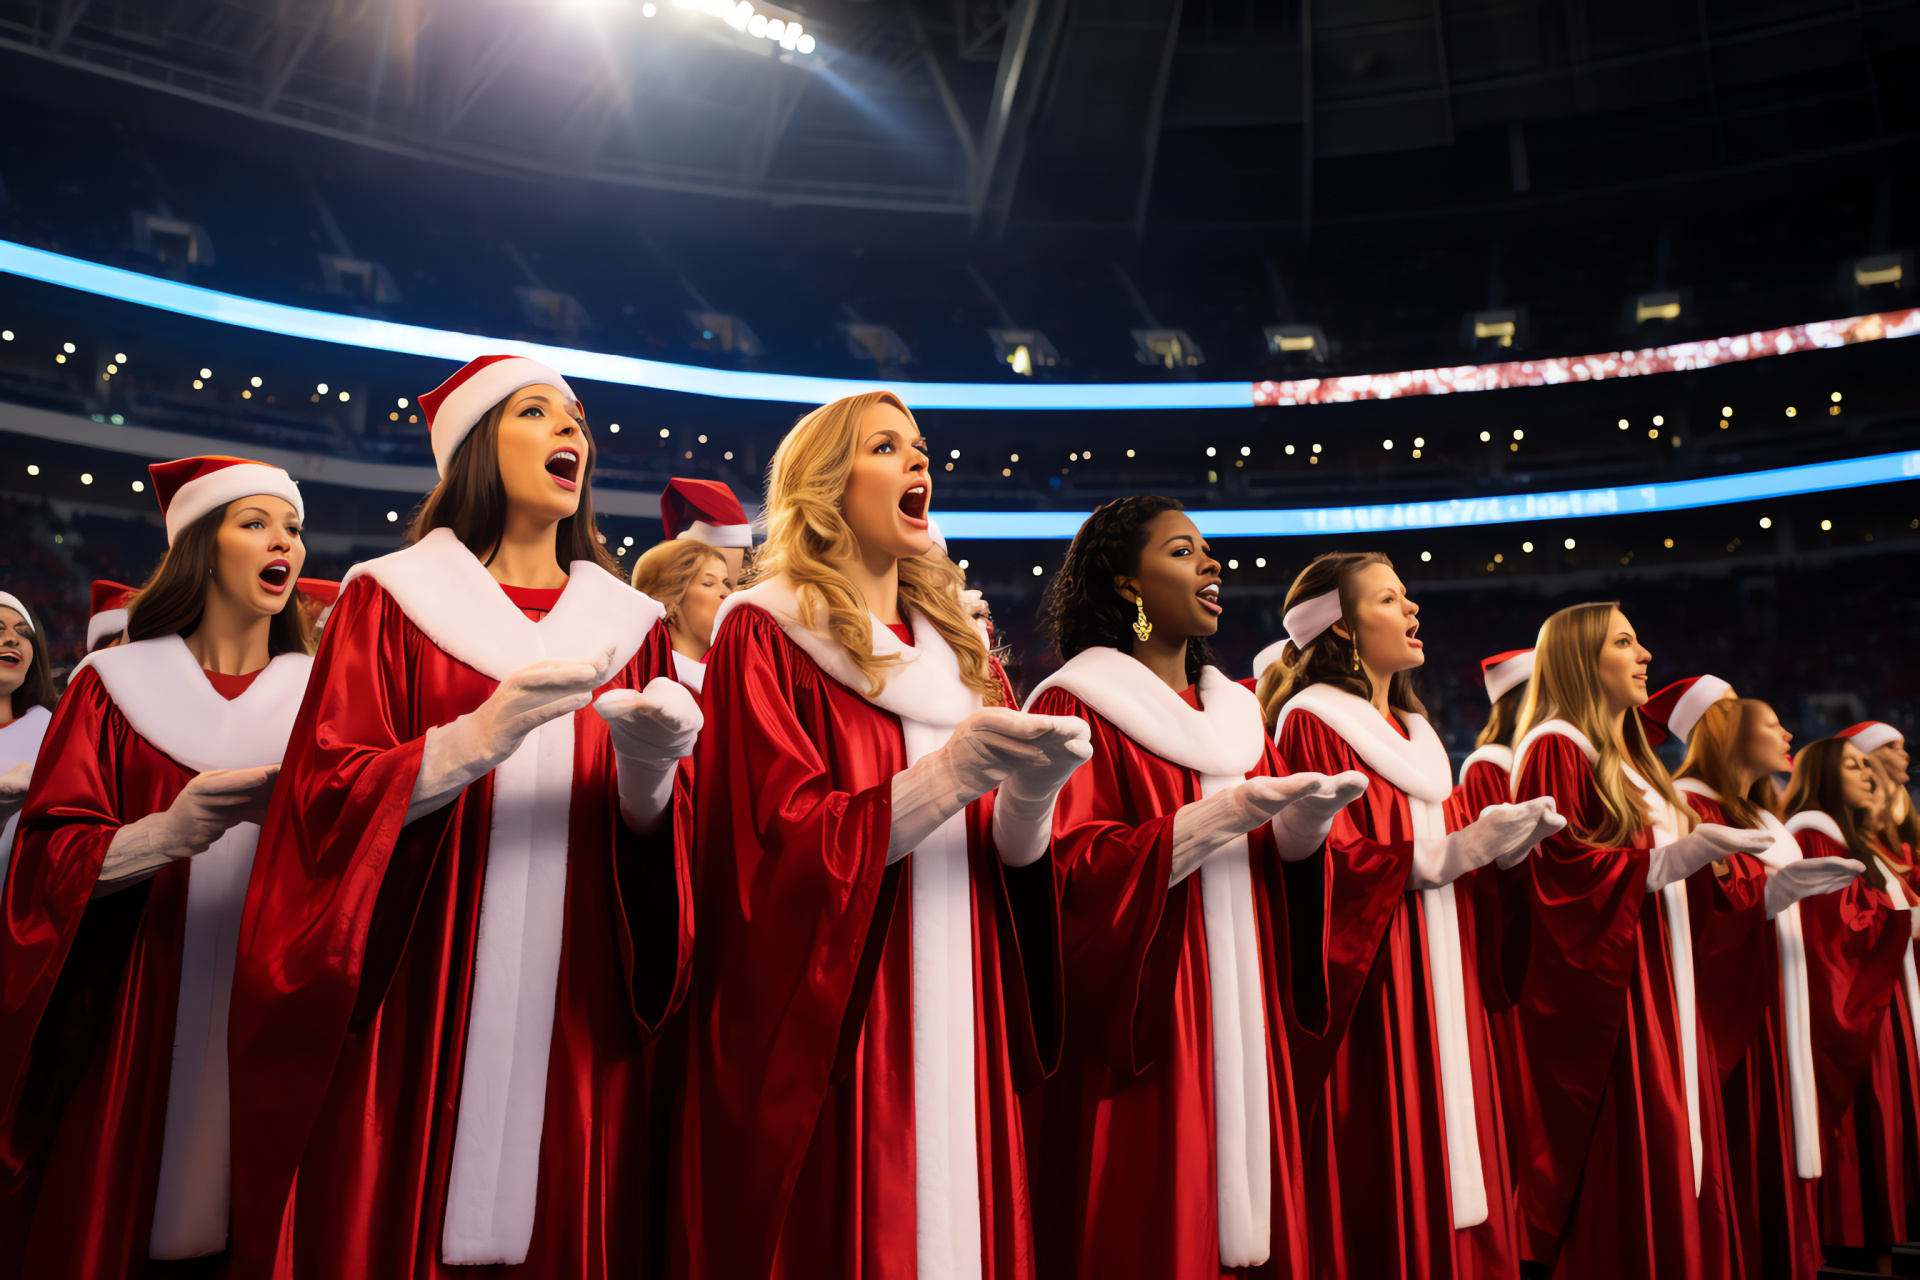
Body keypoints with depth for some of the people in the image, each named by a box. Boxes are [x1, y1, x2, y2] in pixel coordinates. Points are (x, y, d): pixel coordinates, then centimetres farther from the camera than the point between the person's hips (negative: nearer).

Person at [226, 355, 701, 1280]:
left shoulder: (627, 624, 11)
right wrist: (484, 733, -21)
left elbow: (655, 836, 8)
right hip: (412, 1014, -2)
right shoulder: (391, 599, 4)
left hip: (573, 1019, 3)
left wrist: (647, 776, -14)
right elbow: (326, 796, -6)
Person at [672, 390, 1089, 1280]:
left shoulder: (954, 653, 14)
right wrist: (954, 769, -22)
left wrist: (1029, 801, -13)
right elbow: (784, 847, -13)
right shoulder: (764, 637, -3)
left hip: (956, 1031, 5)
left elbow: (1001, 862, 10)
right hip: (825, 1040, -5)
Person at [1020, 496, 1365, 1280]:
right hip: (1142, 1029, -6)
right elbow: (1070, 867, -16)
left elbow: (1270, 853, 15)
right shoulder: (1076, 707, -6)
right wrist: (1229, 811, -21)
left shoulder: (1234, 712, 16)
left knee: (1247, 1212, 7)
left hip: (1241, 1019, 6)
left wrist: (1304, 816, -7)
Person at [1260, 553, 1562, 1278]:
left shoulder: (1413, 733, 18)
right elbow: (1321, 864, -16)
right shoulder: (1311, 723, -8)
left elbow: (1443, 852, 17)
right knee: (1384, 1191, -5)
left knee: (1451, 1174, 9)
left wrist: (1502, 848, -1)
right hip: (1372, 997, -8)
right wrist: (1437, 855, -20)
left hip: (1441, 997, 8)